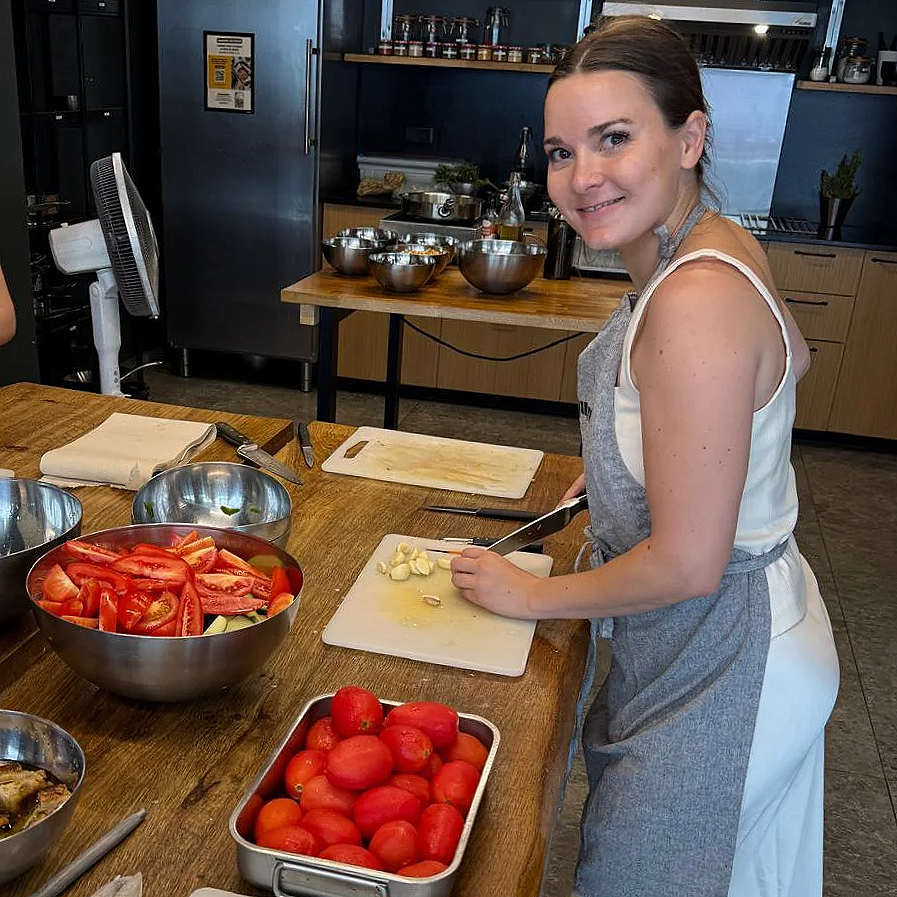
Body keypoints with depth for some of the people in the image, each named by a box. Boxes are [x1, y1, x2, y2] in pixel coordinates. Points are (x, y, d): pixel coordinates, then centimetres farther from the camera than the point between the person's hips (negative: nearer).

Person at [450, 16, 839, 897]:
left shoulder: (696, 302, -31)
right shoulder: (717, 243, -2)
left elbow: (686, 564, -28)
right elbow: (784, 355, 19)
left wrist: (535, 595, -12)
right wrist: (629, 456, 13)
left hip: (719, 667, -9)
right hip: (741, 630, 9)